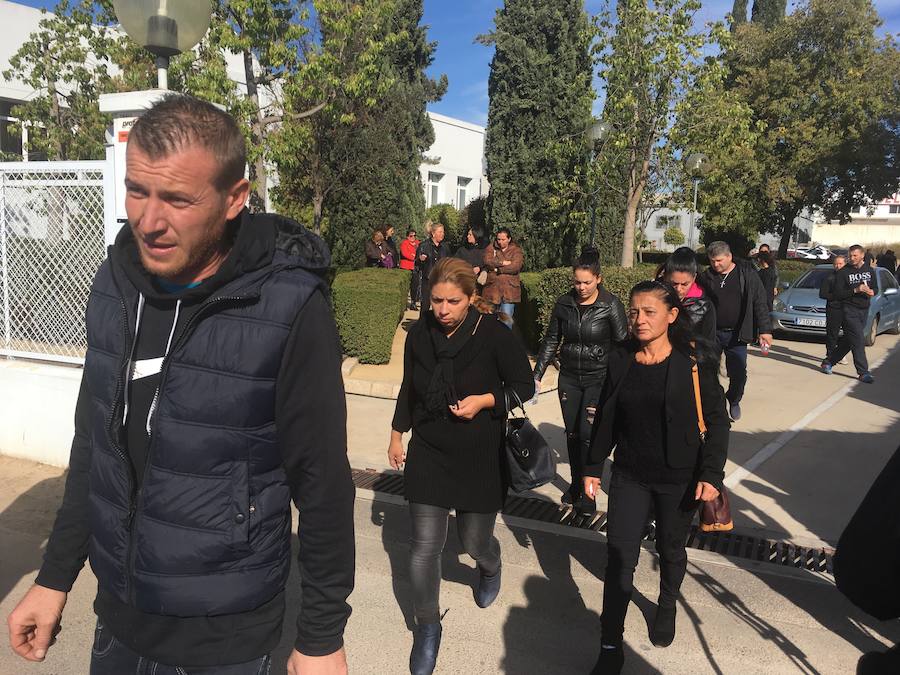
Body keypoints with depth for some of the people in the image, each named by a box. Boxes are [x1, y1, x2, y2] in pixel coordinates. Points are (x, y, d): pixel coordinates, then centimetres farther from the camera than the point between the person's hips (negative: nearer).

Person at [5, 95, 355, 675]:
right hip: (117, 615, 5)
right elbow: (93, 445, 7)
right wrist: (55, 577, 11)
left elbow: (323, 485, -16)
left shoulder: (289, 309, -22)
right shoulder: (116, 284, -4)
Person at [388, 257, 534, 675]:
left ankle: (490, 568, 52)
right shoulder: (419, 335, -5)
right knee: (424, 547, -1)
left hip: (481, 457, -2)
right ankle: (427, 627, 22)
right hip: (428, 453, 2)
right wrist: (397, 433, 15)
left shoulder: (494, 335, -15)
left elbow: (524, 386, -6)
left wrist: (484, 400, -21)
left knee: (474, 542, 13)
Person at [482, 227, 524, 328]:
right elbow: (488, 262, -6)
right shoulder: (490, 249, 11)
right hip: (492, 289, 2)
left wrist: (497, 269, -7)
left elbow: (515, 267, -10)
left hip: (509, 289, -2)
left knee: (506, 320, -5)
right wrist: (503, 263, -11)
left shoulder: (516, 251, 6)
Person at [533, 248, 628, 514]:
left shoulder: (610, 305, -11)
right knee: (572, 434, 11)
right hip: (569, 378, 4)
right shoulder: (564, 303, 0)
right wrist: (537, 374, 6)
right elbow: (551, 340, 9)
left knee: (589, 434, -10)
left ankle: (587, 492, 3)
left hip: (599, 379, -4)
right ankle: (576, 484, 27)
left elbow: (623, 345, -8)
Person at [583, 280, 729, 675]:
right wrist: (593, 467, 7)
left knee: (671, 551, 18)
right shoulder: (620, 361, -2)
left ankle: (666, 608, 47)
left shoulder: (693, 361, -12)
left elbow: (717, 421, -8)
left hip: (679, 479, -2)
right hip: (629, 475, 2)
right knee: (619, 556, -2)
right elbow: (606, 420, 6)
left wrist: (712, 474, -14)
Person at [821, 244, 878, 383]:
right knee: (858, 340, -13)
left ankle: (828, 362, 23)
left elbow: (875, 288, 18)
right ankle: (863, 372, -11)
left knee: (848, 341, 9)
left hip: (864, 310, 5)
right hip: (849, 310, -5)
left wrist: (871, 292, -6)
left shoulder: (870, 271, 10)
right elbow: (837, 294, -9)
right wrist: (856, 290, -20)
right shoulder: (843, 272, -5)